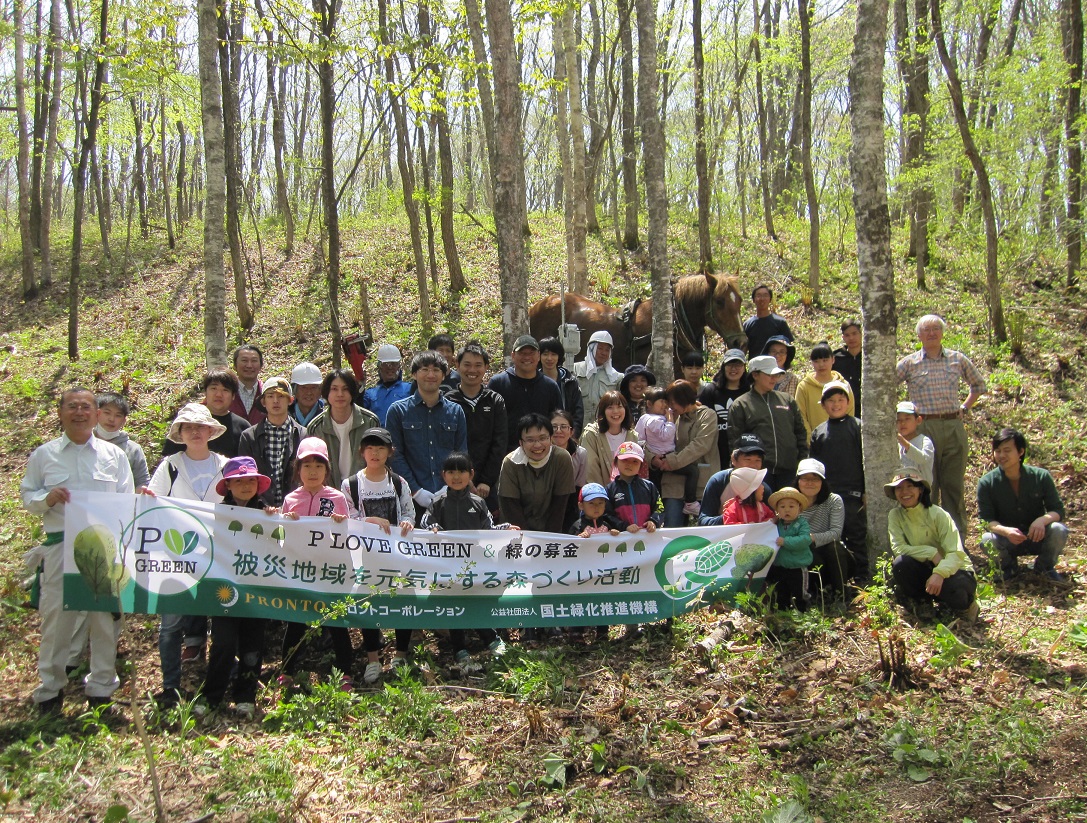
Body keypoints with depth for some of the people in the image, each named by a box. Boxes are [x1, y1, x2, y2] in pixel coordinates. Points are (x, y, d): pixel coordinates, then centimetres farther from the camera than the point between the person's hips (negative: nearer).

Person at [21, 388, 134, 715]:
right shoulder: (43, 455, 9)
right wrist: (46, 499, -10)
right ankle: (49, 688, 15)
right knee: (55, 615, 0)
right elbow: (26, 494, 12)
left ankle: (101, 687, 17)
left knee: (104, 615, 5)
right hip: (59, 545, 0)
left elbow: (127, 501, 10)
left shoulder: (114, 455, 9)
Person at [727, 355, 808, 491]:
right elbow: (734, 439, 2)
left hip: (789, 470, 3)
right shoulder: (740, 405, 5)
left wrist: (803, 461, 8)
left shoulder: (787, 400, 15)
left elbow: (800, 432, 17)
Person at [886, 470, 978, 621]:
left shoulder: (937, 514, -16)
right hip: (926, 569, 2)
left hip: (951, 569, -2)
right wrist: (931, 553, -27)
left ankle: (965, 605, 4)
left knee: (955, 590, -36)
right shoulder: (895, 515, -6)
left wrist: (939, 573, -42)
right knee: (900, 564, -29)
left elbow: (956, 554, -23)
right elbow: (898, 548, -16)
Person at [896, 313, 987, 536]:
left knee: (954, 485, 6)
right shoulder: (910, 363, 2)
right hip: (925, 428, -2)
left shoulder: (957, 359, 9)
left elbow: (978, 384, 23)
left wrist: (965, 407, 12)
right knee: (927, 486, 1)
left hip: (954, 427, 2)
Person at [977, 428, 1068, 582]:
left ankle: (1045, 566, 4)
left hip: (1037, 538, 1)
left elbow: (1058, 510, -8)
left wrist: (1043, 520, -32)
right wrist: (1005, 531, -37)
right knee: (987, 539, -33)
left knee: (1058, 530, -30)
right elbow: (986, 520, -15)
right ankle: (1009, 566, 4)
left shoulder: (1041, 477, -10)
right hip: (1006, 540, -1)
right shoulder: (986, 483, -13)